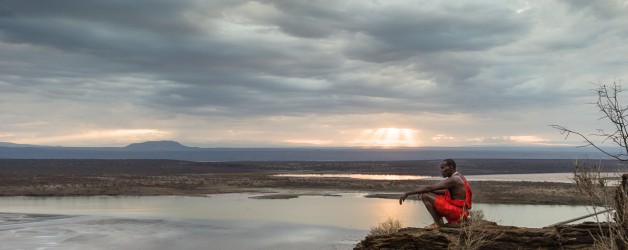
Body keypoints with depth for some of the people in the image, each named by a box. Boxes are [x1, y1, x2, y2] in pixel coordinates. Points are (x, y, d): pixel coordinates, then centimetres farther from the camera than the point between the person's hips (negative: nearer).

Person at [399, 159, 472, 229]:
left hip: (457, 213, -10)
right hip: (461, 212, 10)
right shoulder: (458, 177, 14)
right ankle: (439, 222, 8)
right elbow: (446, 192, 24)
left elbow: (429, 188, -19)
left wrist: (408, 193, -16)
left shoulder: (453, 180, -17)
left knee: (425, 196, -13)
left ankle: (438, 223, -7)